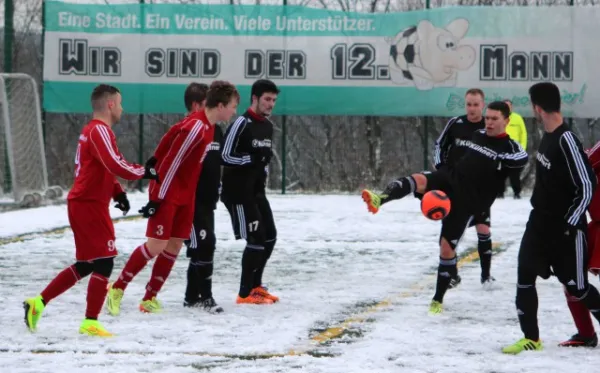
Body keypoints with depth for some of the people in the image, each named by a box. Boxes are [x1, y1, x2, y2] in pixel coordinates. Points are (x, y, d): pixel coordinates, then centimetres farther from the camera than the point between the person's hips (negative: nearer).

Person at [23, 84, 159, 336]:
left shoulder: (93, 131, 18)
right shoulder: (100, 131, -15)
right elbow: (116, 165, -27)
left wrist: (118, 192, 13)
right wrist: (145, 173, -14)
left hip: (83, 204, 10)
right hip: (90, 206, -10)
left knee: (86, 264, 15)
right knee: (104, 262, -6)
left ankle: (39, 302, 14)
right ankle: (90, 322, -4)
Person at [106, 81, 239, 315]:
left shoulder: (207, 125, 4)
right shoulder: (196, 128, -25)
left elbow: (174, 132, 15)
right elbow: (172, 163, -23)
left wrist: (156, 159, 18)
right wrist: (157, 198, -21)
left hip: (185, 195, 9)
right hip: (169, 194, -9)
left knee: (175, 245, 5)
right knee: (156, 245, -11)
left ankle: (149, 299, 11)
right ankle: (117, 289, 1)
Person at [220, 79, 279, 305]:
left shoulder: (267, 126, 12)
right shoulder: (241, 124, -16)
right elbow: (225, 156, -20)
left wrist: (263, 176, 14)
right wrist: (252, 159, -25)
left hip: (256, 190, 9)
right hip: (238, 192, -9)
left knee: (269, 236, 12)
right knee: (256, 239, -11)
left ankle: (255, 285, 25)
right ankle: (245, 294, -5)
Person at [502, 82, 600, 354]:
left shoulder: (566, 141, -24)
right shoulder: (547, 136, 4)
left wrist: (570, 222, -19)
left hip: (565, 228, -8)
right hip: (540, 222, 8)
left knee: (576, 286, 2)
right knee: (524, 277, 1)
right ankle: (531, 338, 8)